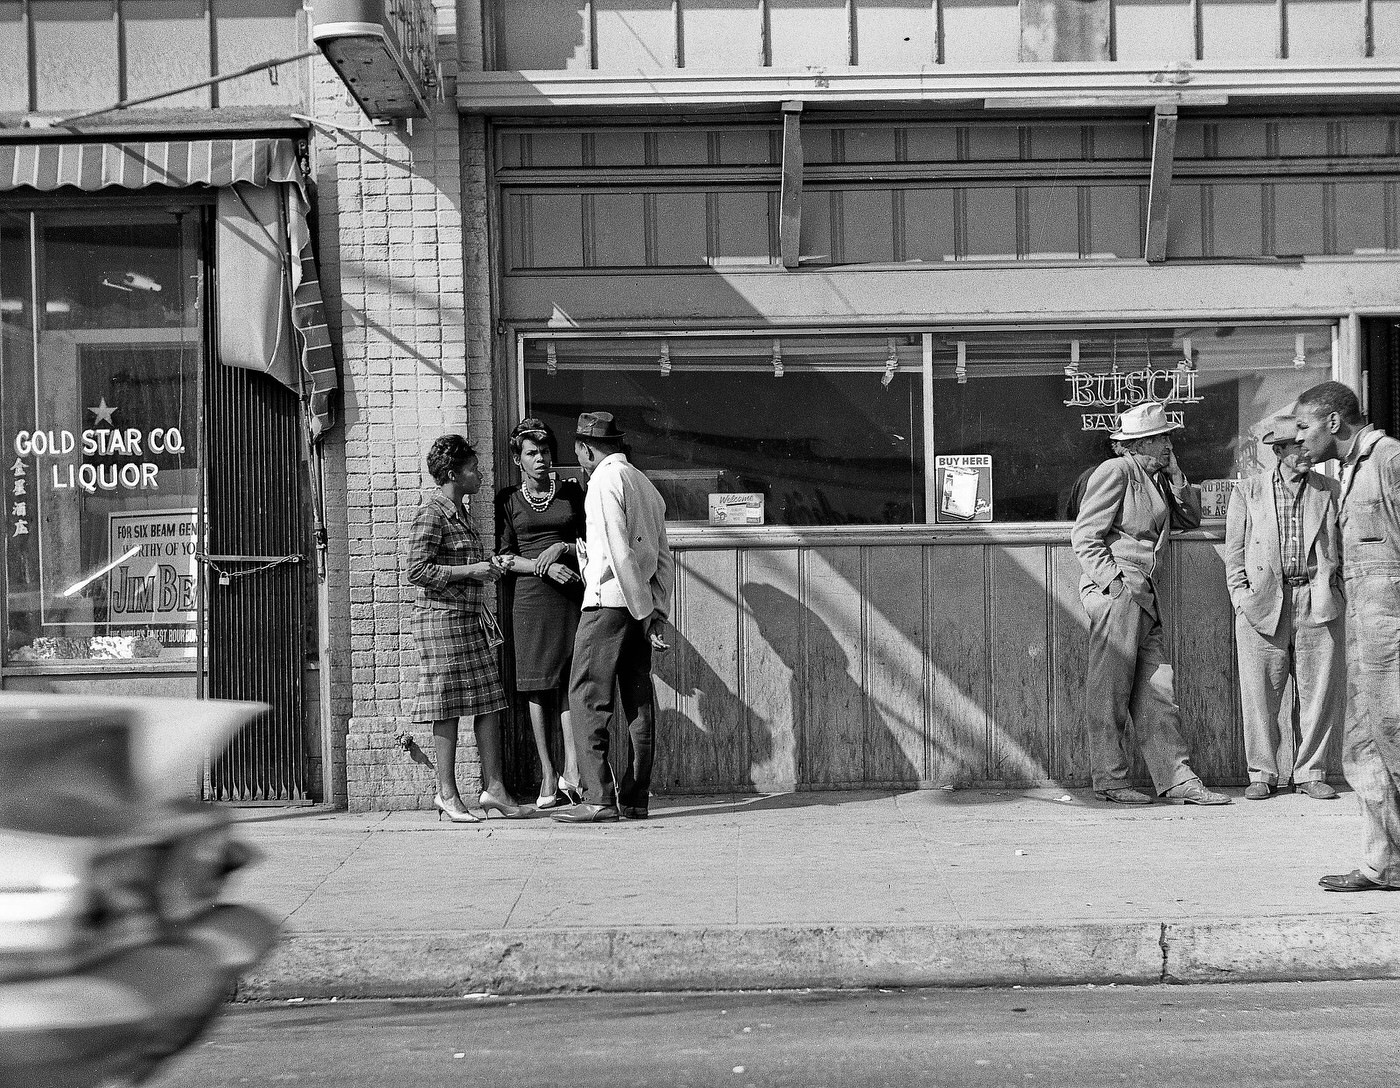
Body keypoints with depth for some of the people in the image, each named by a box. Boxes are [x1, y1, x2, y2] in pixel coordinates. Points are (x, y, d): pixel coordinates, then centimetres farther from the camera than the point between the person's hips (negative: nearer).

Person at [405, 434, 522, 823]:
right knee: (448, 709, -4)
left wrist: (487, 569, 12)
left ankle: (494, 787, 9)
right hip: (442, 617, -9)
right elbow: (418, 571, -17)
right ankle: (447, 794, 3)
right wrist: (470, 571, -17)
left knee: (489, 703, 5)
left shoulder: (460, 513, 17)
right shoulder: (432, 515, -11)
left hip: (469, 617, 9)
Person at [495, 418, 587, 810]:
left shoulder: (572, 492, 13)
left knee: (572, 682, -12)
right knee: (539, 688, -2)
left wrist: (562, 548, -7)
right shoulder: (508, 500, 10)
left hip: (573, 595, 0)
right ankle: (548, 778, 1)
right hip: (532, 598, 0)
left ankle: (571, 771, -20)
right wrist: (543, 567, -12)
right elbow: (504, 558, 4)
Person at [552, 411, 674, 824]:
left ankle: (598, 797, -11)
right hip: (639, 606, 8)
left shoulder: (605, 480, -7)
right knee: (639, 701, 7)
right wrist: (657, 610, 10)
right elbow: (664, 558, 15)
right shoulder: (646, 485, 19)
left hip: (608, 601, -8)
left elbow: (619, 552, -15)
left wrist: (643, 610, -15)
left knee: (587, 697, -6)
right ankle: (635, 798, 8)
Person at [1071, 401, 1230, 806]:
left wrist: (1175, 476, 10)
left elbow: (1191, 518, 23)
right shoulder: (1114, 472, -7)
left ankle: (1177, 780, 8)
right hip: (1114, 592, -9)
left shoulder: (1156, 479, 20)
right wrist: (1115, 583, -17)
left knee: (1157, 689, 7)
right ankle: (1109, 781, 2)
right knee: (1110, 690, -3)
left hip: (1143, 593, 9)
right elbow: (1084, 537, -11)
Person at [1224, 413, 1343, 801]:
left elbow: (1342, 543, 16)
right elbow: (1234, 551, 9)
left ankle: (1310, 772, 12)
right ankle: (1262, 773, 8)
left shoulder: (1329, 490, 11)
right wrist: (1242, 597, -2)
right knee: (1260, 693, -2)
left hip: (1318, 603, 1)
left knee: (1318, 692, 1)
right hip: (1262, 604, -1)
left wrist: (1333, 589, 4)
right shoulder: (1247, 491, 9)